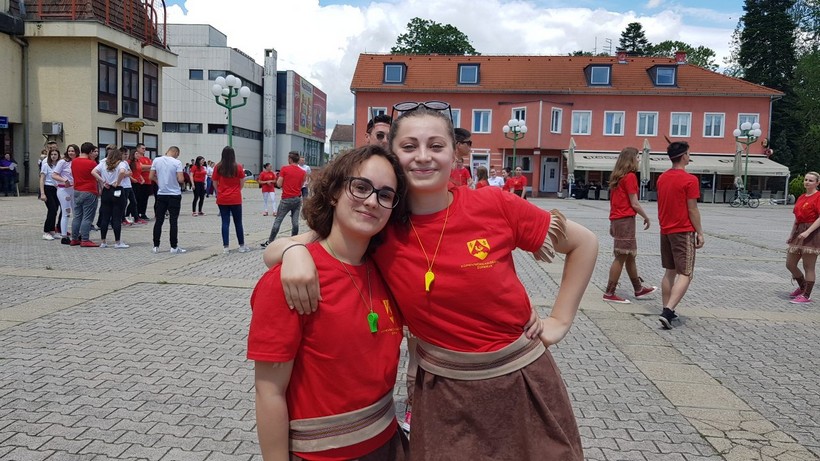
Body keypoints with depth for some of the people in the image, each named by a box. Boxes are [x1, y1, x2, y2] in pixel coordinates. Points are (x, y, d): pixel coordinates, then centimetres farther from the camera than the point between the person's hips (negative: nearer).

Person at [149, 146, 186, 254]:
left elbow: (151, 177, 3)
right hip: (174, 195, -3)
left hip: (161, 194, 3)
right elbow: (180, 179, -15)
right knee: (173, 221, 1)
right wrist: (183, 179, 7)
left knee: (159, 221, 8)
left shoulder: (156, 160, 0)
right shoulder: (177, 162, -11)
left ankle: (156, 246, 11)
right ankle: (174, 247, 3)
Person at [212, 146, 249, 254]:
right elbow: (242, 182, -1)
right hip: (236, 199, -1)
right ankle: (242, 246, 16)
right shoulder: (238, 167, -7)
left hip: (222, 199, 1)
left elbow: (215, 183, 1)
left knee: (225, 222, 5)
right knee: (238, 222, 9)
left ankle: (225, 247, 4)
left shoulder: (218, 167, -4)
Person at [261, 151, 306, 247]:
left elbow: (279, 184, -7)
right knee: (295, 221, 5)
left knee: (278, 220, 3)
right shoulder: (302, 172, 4)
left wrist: (277, 179, 13)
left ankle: (269, 242, 7)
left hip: (286, 199, -3)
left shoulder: (284, 169, -7)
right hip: (298, 199, 4)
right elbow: (301, 185, 9)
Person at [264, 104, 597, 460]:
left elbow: (584, 243, 0)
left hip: (523, 377, 0)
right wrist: (295, 251, -28)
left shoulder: (493, 205, -14)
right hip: (442, 389, 0)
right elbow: (272, 253, -6)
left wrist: (560, 320, -1)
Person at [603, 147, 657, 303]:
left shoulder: (617, 177, 13)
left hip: (616, 219, 9)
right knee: (621, 257, -4)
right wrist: (646, 217, 1)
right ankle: (609, 293, -2)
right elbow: (634, 204, -13)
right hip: (626, 220, -9)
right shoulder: (630, 176, -12)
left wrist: (612, 224, 18)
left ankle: (639, 289, 29)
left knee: (630, 255, 17)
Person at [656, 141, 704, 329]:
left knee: (670, 272, 15)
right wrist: (700, 233, -5)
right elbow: (692, 210, -12)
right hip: (683, 232, -7)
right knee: (685, 274, -5)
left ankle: (667, 310, 18)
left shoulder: (662, 178, 8)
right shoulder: (690, 179, -13)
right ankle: (668, 312, -17)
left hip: (665, 230, 7)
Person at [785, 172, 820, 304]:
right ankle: (802, 287, 33)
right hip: (798, 233, 8)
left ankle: (806, 296, 8)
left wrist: (807, 231, -25)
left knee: (808, 267, -1)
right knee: (790, 264, 10)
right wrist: (791, 234, 15)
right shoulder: (801, 198, 14)